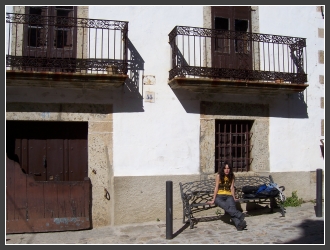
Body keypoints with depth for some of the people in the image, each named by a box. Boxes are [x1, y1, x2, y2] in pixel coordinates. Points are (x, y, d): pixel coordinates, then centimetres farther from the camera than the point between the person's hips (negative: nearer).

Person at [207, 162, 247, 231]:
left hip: (229, 195, 2)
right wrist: (213, 200, -10)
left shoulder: (232, 176, 4)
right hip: (219, 196, -2)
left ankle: (238, 224, -57)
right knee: (226, 206, -38)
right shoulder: (219, 175, -5)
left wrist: (234, 198, -5)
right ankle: (239, 215, -58)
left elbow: (232, 187, 3)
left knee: (232, 206, -34)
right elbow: (216, 187, -7)